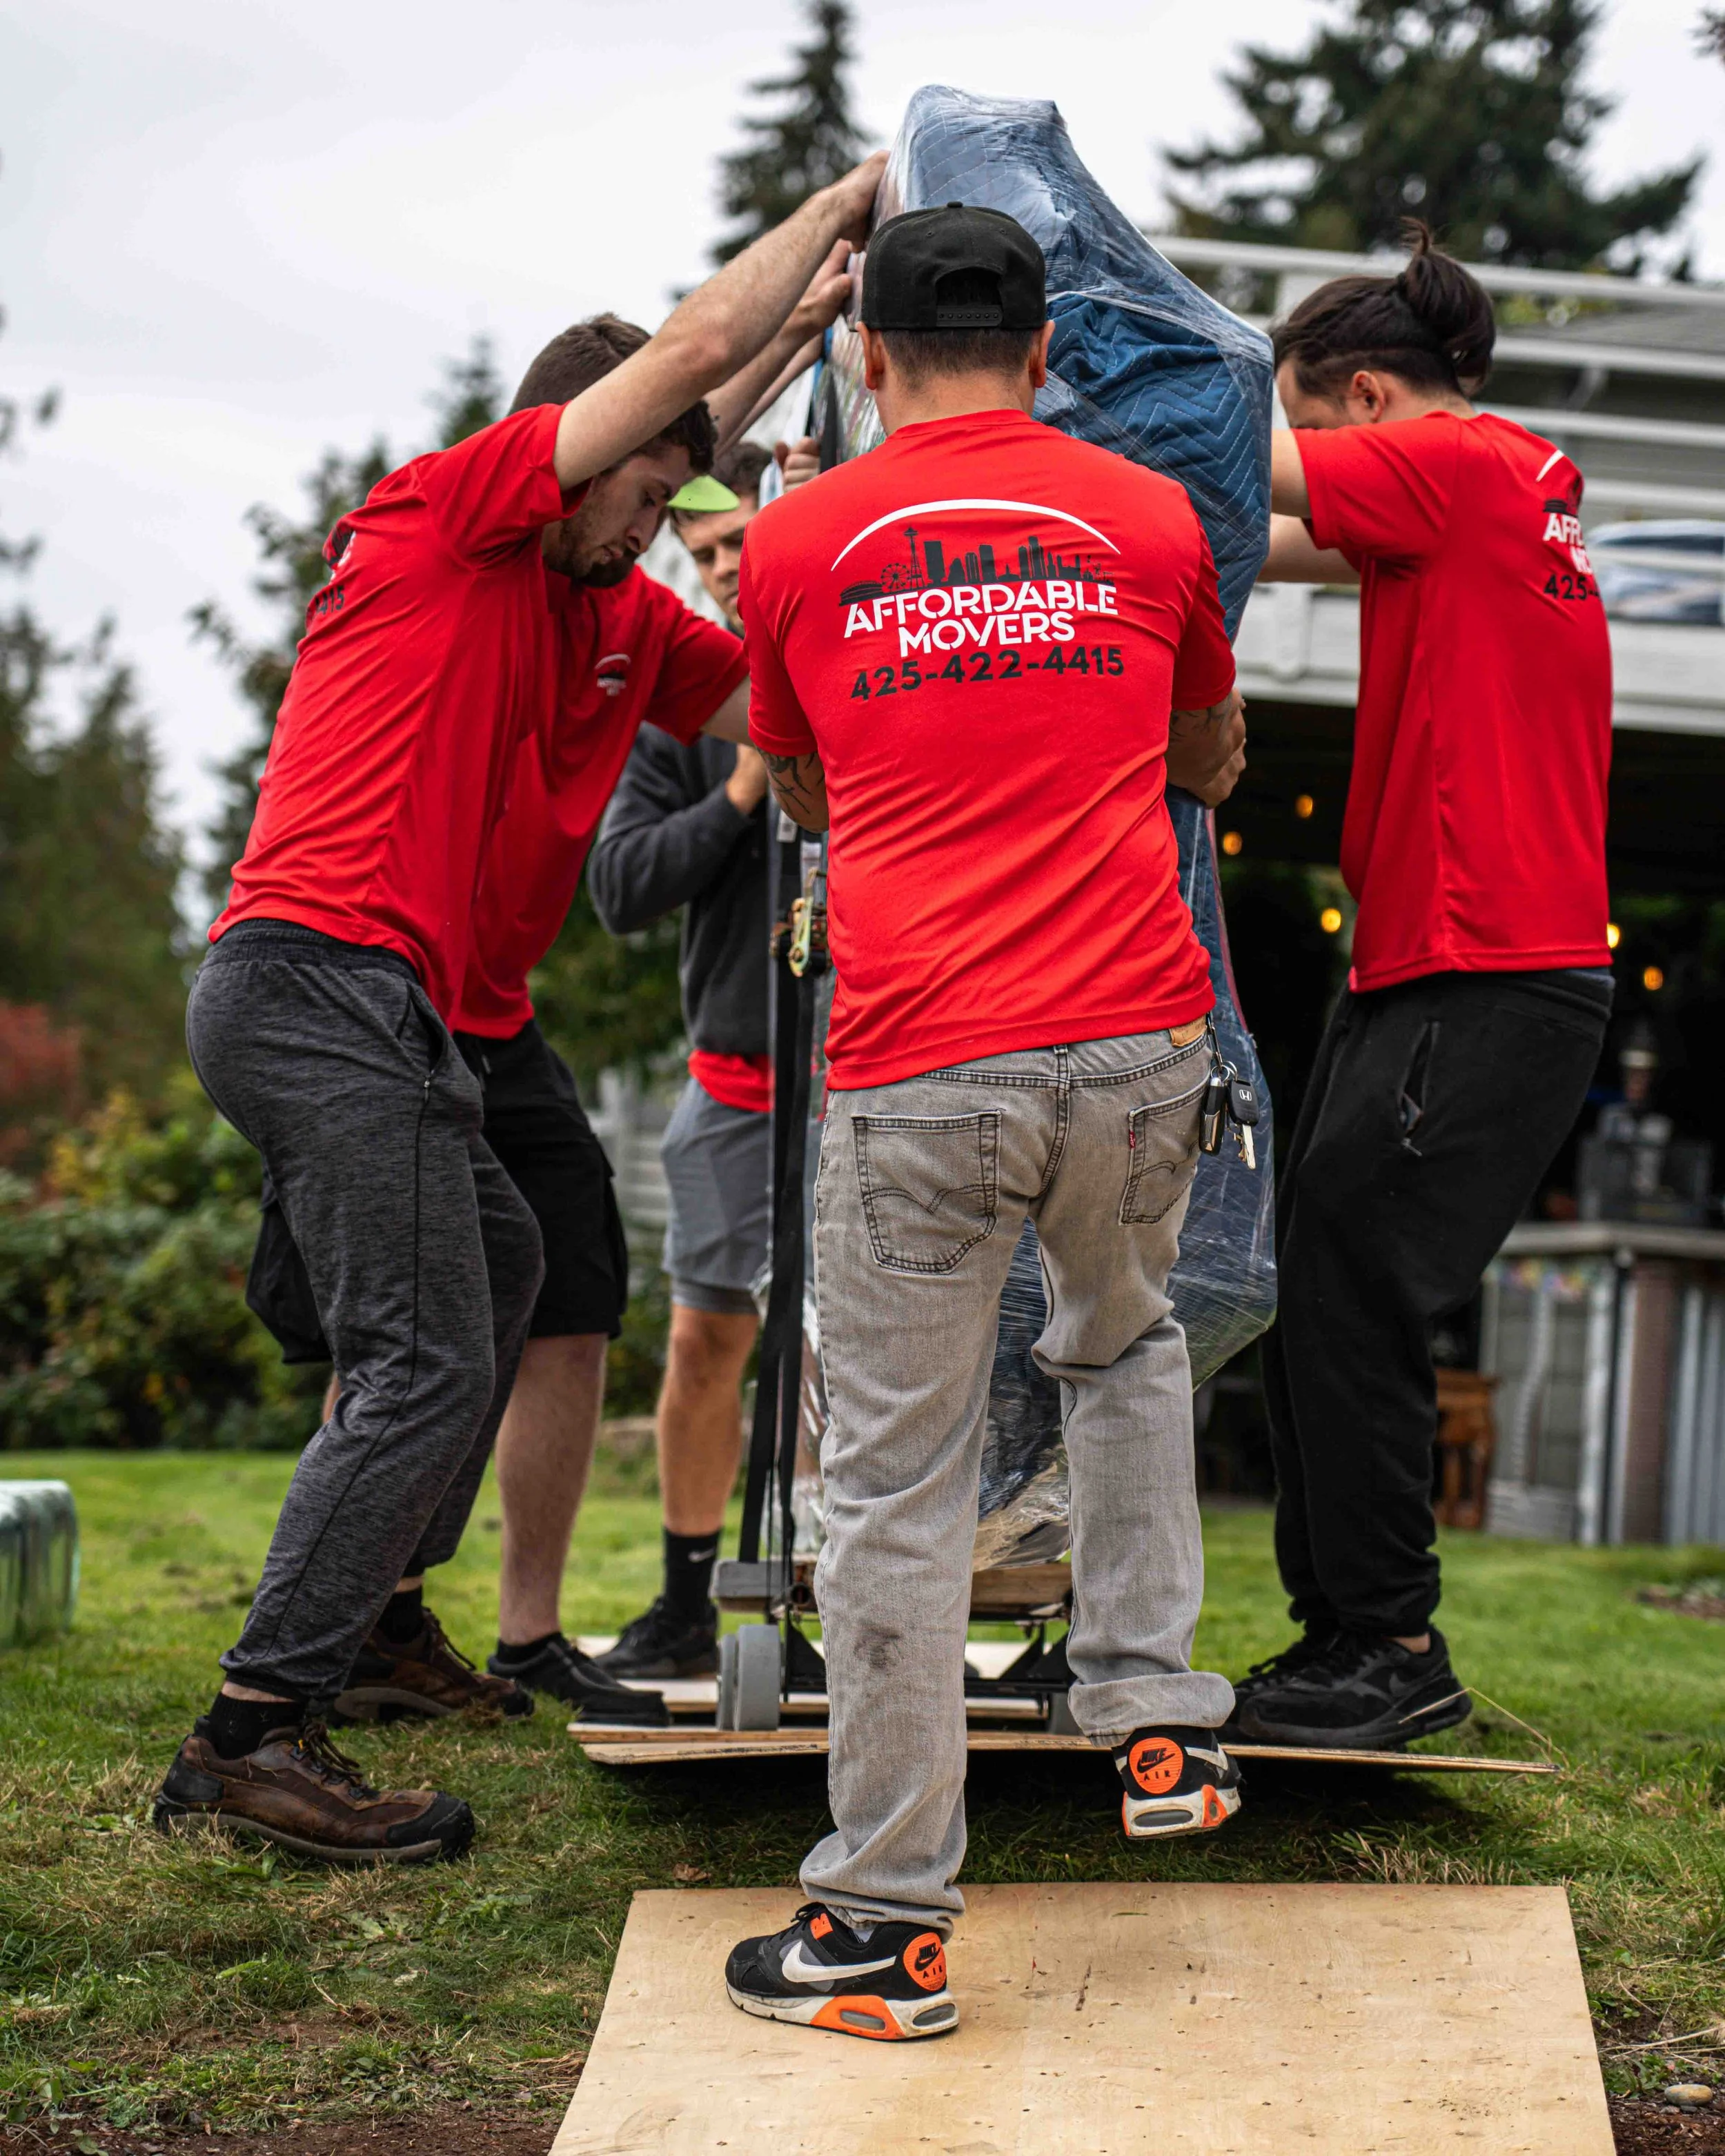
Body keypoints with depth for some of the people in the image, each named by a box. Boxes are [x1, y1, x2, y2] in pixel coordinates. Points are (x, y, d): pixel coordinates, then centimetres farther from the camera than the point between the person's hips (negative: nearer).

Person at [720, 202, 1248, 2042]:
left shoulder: (796, 543, 7)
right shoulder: (1150, 519, 9)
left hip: (919, 1074, -2)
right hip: (1140, 1043, 2)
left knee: (897, 1487, 4)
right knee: (1124, 1348, 30)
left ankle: (888, 1925, 10)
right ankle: (1157, 1725, 26)